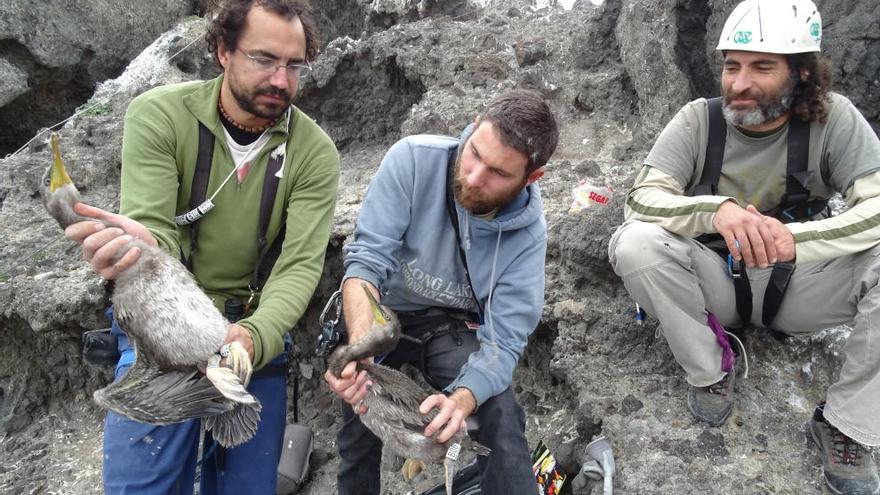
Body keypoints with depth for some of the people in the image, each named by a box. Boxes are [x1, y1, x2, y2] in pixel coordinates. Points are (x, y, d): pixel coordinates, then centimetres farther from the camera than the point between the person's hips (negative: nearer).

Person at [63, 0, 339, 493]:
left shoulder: (315, 153, -9)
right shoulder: (158, 114, -11)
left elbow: (300, 266, -17)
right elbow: (154, 234, -18)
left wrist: (253, 336, -36)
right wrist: (142, 248, -44)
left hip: (258, 334, 1)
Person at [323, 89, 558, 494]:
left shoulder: (528, 232, -19)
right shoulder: (413, 158, -24)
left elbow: (503, 338, -21)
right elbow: (368, 259, -27)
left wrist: (462, 399, -41)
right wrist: (361, 349, -43)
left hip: (451, 325, 0)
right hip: (377, 310, 0)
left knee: (501, 413, -19)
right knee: (360, 415, -9)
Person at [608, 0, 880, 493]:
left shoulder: (833, 119, -11)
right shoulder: (700, 119, -12)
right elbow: (642, 198, -21)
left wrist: (796, 239, -40)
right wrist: (715, 209, -42)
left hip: (798, 285, 1)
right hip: (714, 281, 0)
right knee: (636, 243, -29)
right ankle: (711, 369, -5)